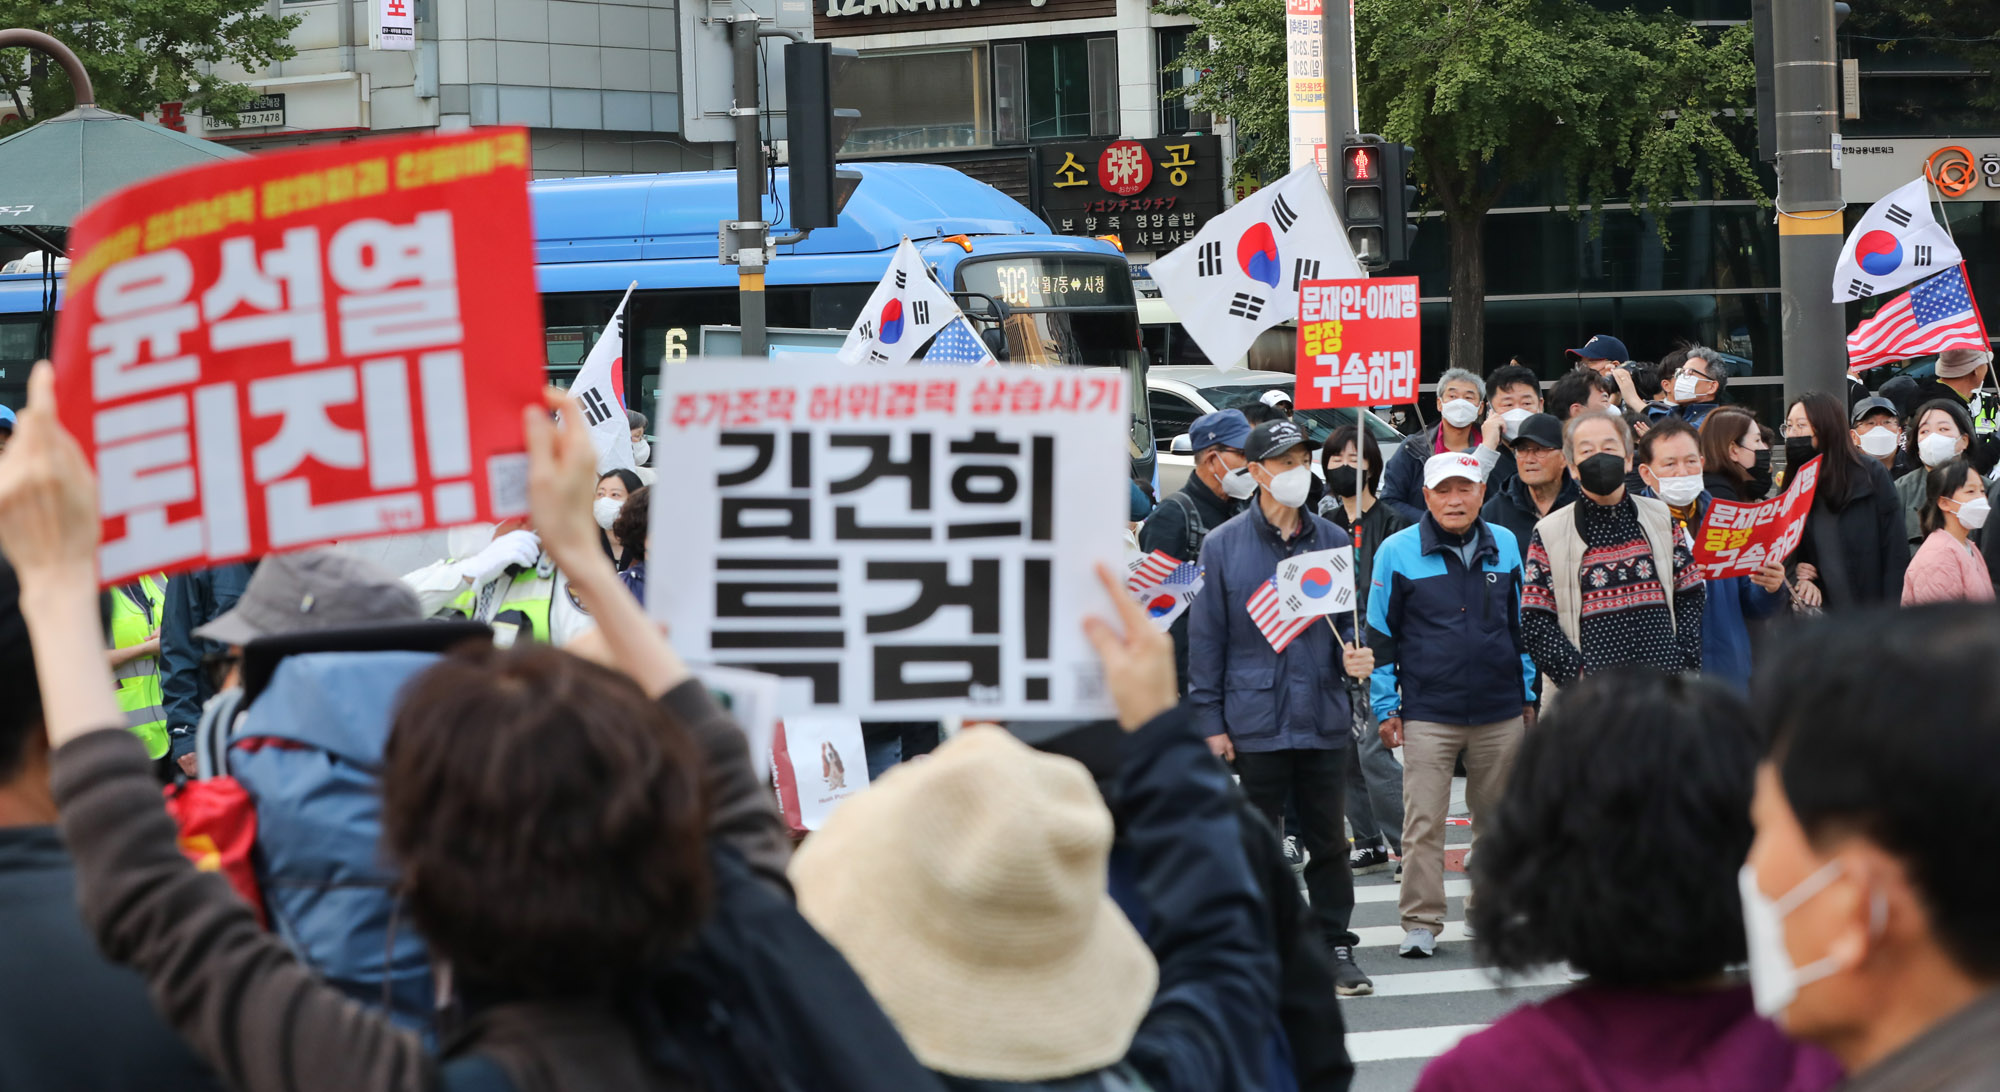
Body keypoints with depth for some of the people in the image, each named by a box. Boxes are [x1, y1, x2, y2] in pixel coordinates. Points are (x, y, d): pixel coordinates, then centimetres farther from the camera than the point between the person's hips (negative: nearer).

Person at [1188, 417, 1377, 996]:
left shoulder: (1333, 541, 8)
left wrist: (1354, 654, -6)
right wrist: (1209, 719, -2)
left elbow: (1350, 617, 17)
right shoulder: (1223, 546, 0)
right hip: (1256, 720, -2)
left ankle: (1336, 947, 15)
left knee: (1328, 839, 7)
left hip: (1324, 717, 2)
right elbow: (1206, 637, 2)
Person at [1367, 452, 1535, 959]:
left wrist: (1528, 697, 15)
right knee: (1423, 822, -6)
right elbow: (1379, 633, 3)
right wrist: (1386, 707, 0)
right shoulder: (1397, 552, -2)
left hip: (1501, 712, 3)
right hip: (1427, 714, -3)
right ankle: (1421, 923, 0)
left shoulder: (1506, 546, 7)